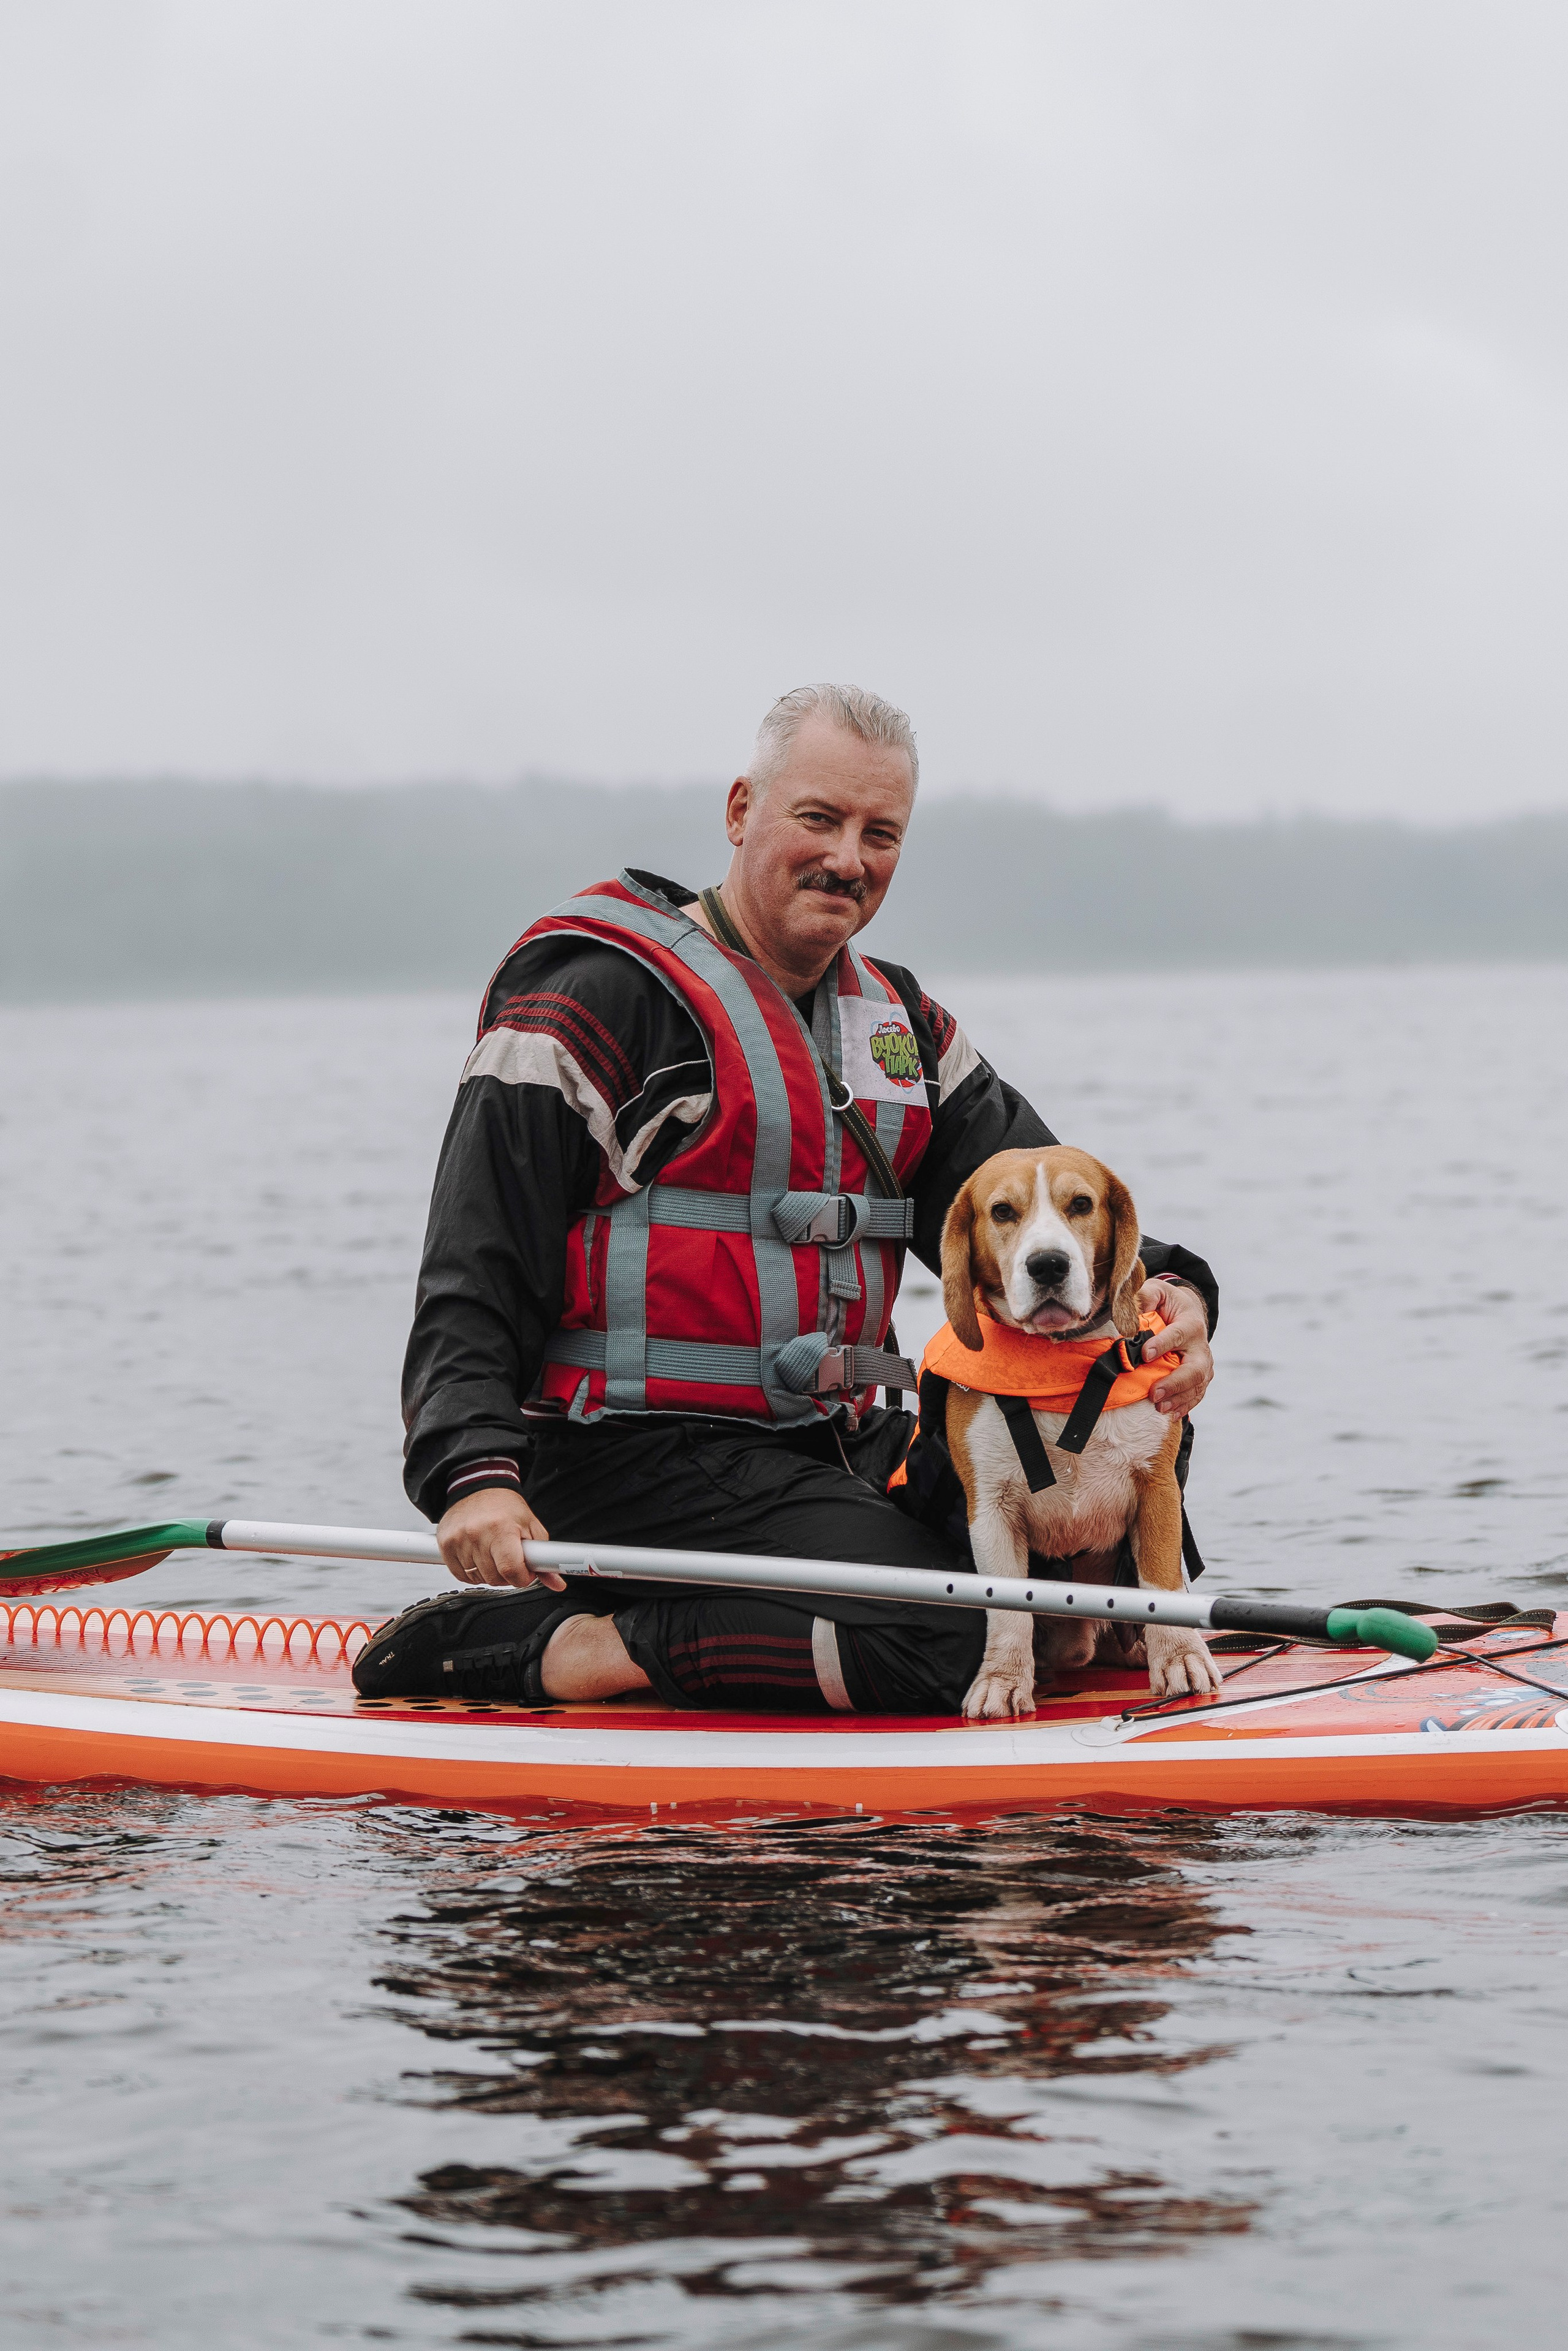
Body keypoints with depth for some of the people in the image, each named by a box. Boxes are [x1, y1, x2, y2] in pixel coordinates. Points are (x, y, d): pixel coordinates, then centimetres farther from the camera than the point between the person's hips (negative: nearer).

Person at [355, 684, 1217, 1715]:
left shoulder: (898, 1022, 17)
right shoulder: (599, 996, -8)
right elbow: (474, 1276, -12)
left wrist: (1165, 1292, -12)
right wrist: (476, 1476, -28)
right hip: (640, 1462, -9)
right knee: (946, 1640, -25)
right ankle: (546, 1649, -15)